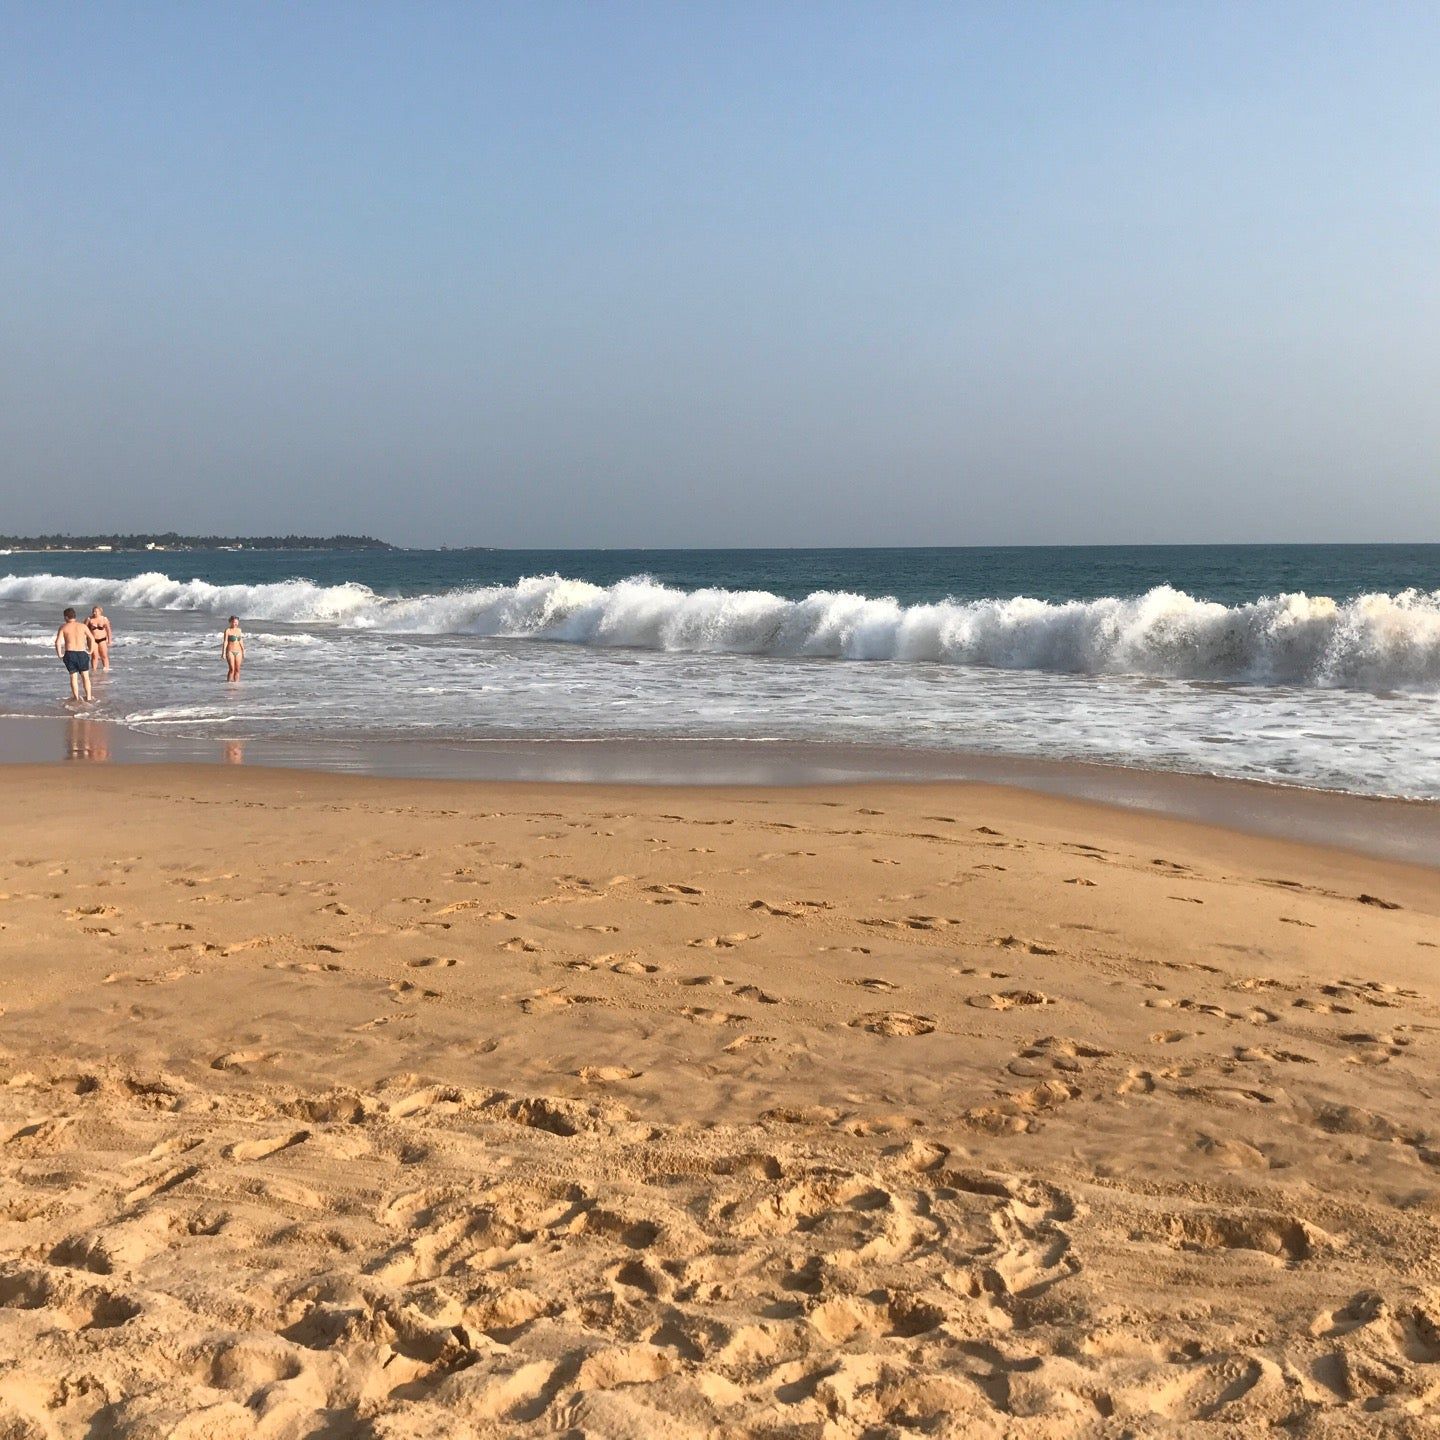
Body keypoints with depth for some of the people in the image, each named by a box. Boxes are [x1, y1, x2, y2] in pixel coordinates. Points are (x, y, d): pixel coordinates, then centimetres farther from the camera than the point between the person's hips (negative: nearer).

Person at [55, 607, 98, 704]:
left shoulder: (63, 628, 0)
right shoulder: (83, 626, 3)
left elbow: (58, 642, -9)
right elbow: (92, 638, -3)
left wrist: (60, 654, 1)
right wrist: (91, 651, 5)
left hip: (69, 654, -1)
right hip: (82, 653, 1)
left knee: (73, 676, 9)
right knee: (85, 676, 10)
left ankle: (76, 698, 12)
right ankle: (88, 698, 8)